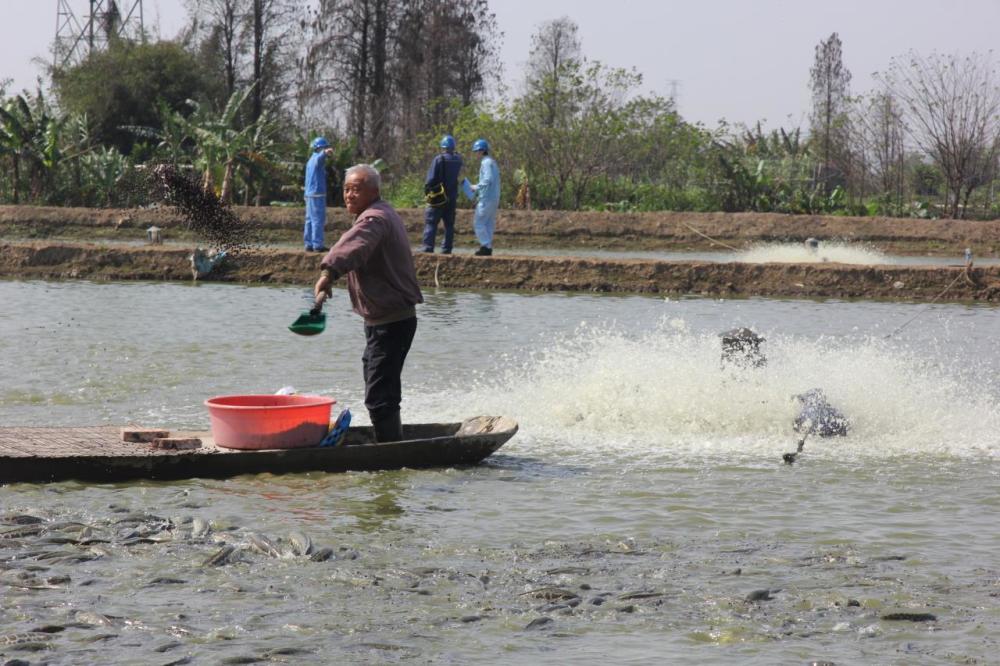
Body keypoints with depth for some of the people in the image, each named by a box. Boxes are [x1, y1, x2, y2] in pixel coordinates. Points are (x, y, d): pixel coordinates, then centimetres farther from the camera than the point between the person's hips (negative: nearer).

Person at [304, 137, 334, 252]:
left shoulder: (310, 160, 20)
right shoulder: (317, 158, -11)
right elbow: (320, 158, -37)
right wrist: (325, 152, -58)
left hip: (309, 194, 10)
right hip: (317, 194, -10)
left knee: (310, 220, 10)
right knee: (318, 220, -9)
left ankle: (309, 244, 11)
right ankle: (317, 245, -11)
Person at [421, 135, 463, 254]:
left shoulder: (439, 159, -12)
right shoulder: (458, 160, 4)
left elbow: (431, 178, -11)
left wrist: (427, 190, 0)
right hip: (452, 197, 5)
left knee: (430, 223, -3)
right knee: (449, 224, 11)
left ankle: (428, 247, -11)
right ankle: (447, 248, 9)